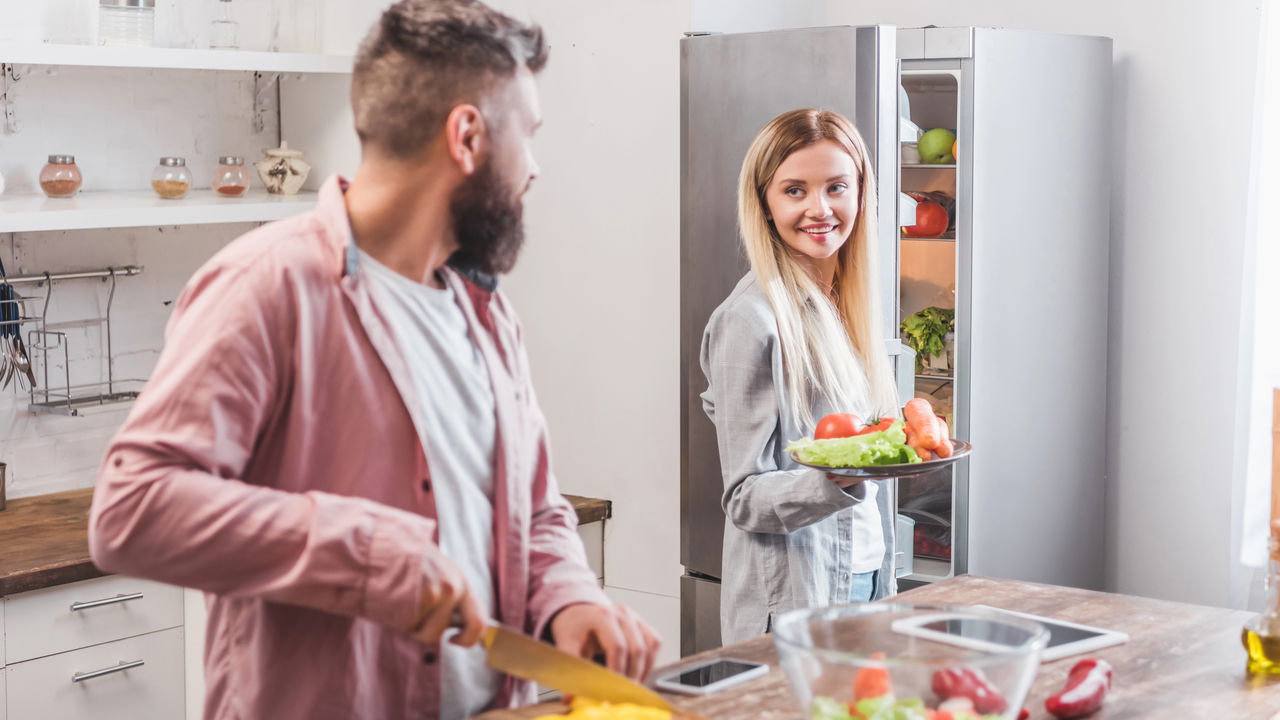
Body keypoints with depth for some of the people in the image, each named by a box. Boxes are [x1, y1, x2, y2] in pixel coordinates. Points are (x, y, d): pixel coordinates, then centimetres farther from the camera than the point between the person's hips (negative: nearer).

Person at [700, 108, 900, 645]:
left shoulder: (848, 305, 8)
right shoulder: (752, 318, -16)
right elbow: (746, 499, -17)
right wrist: (837, 480, -32)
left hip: (866, 577, 8)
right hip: (792, 602, -8)